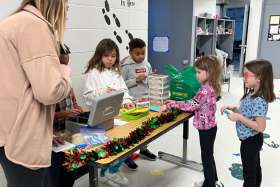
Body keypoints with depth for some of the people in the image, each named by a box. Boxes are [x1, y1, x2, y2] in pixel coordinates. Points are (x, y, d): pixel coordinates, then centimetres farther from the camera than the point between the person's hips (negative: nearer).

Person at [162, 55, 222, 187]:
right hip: (209, 126, 10)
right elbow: (195, 102, 9)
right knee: (208, 155, 23)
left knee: (206, 157, 7)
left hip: (206, 128, -10)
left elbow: (191, 106, -23)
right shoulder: (210, 87, 5)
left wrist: (171, 105, -19)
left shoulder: (205, 89, -25)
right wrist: (176, 103, 2)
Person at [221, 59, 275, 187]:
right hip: (252, 140, 9)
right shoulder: (252, 94, 0)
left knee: (249, 174, 9)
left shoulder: (259, 101, -28)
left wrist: (239, 117, -28)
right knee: (255, 169, 25)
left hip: (250, 141, -9)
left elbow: (260, 127, -29)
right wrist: (232, 108, -3)